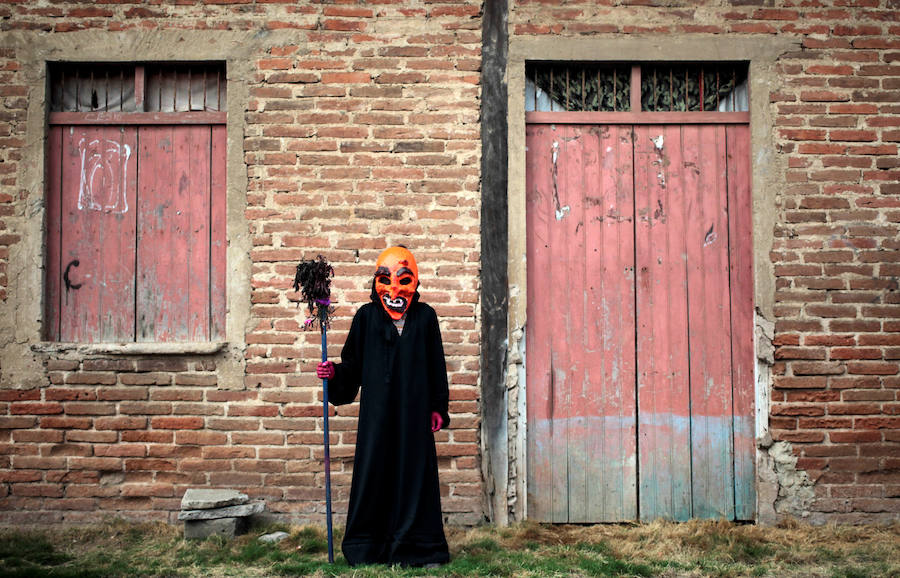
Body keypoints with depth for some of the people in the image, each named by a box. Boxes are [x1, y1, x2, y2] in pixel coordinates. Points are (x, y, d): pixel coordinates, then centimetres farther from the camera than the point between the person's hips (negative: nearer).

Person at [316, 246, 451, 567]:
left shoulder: (425, 317, 5)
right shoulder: (366, 317, 5)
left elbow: (436, 365, 8)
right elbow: (353, 363, 8)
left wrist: (438, 407, 5)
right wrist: (334, 373, -11)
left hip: (414, 411, 0)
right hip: (377, 411, 0)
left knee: (415, 471, 2)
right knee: (375, 471, 1)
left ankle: (419, 547, 11)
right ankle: (368, 549, 11)